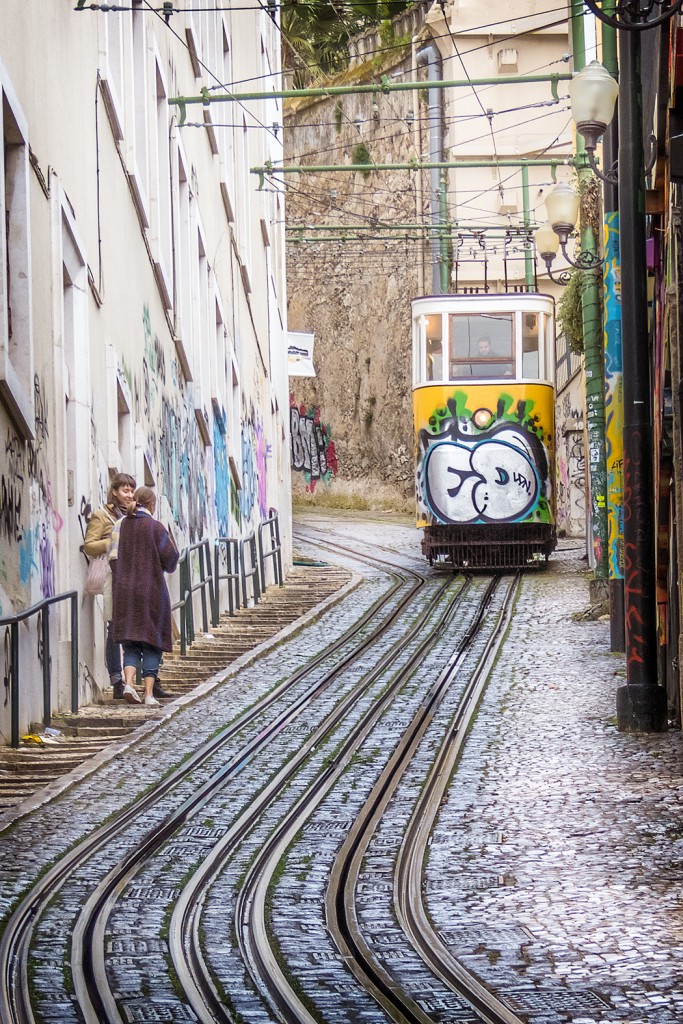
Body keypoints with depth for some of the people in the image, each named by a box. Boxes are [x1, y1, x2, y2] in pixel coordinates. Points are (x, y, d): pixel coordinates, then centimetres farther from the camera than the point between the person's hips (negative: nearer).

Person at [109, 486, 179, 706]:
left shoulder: (120, 526, 3)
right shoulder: (156, 527, -8)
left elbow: (113, 558, 2)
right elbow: (170, 561, -8)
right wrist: (172, 545, 13)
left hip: (124, 591, 3)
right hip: (151, 591, -3)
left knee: (131, 644, 9)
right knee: (152, 643, 5)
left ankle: (128, 683, -13)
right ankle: (149, 693, -1)